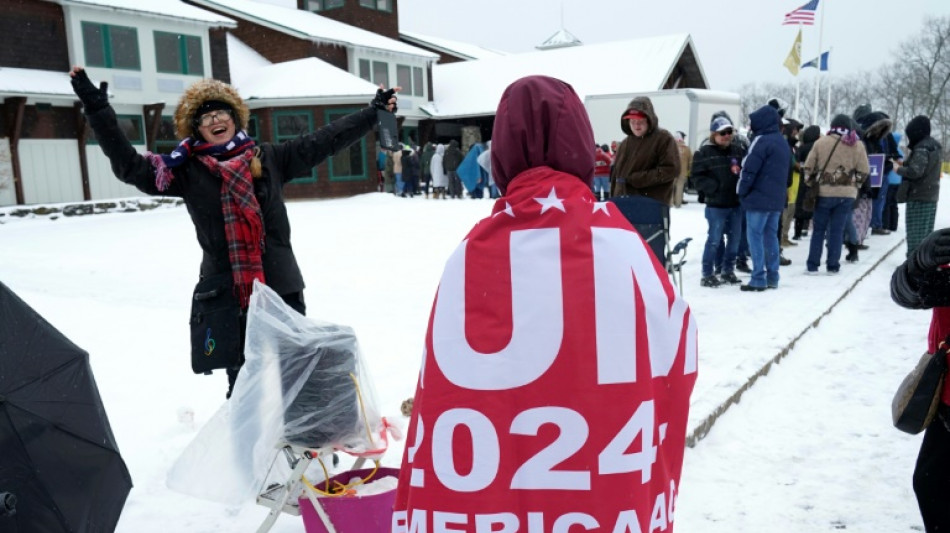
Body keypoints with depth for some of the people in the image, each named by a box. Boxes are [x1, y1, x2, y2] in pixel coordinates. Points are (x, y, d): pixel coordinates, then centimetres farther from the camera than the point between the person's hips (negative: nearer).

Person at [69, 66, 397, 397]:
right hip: (228, 292, -1)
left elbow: (325, 141, 8)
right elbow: (130, 166, 0)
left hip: (281, 284, 2)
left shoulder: (267, 157, 7)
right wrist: (97, 110, -7)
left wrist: (374, 112, 9)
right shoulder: (187, 171, 3)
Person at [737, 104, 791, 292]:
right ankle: (772, 277, 16)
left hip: (758, 199, -8)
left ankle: (758, 280, -5)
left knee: (755, 236, -4)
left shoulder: (762, 141, -14)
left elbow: (749, 169, -17)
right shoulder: (783, 142, 16)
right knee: (771, 236, 13)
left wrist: (742, 191, -5)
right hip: (777, 199, 9)